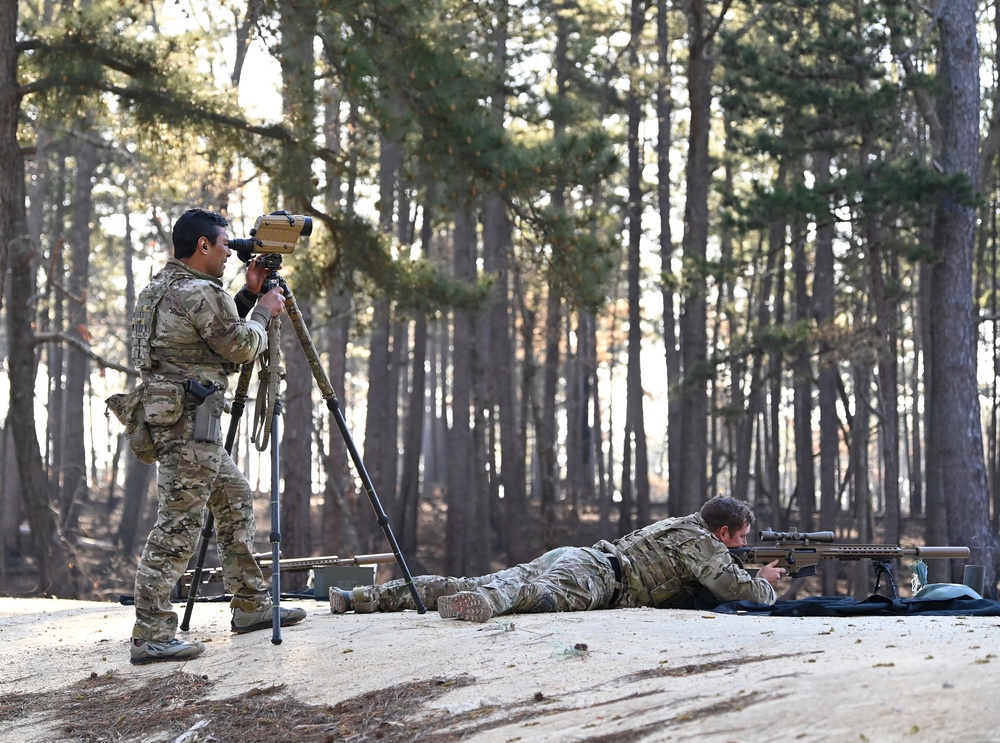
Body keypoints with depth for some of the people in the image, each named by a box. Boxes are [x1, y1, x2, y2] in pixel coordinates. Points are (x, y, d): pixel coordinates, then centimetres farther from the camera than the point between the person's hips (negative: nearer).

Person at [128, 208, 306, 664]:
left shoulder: (162, 287, 16)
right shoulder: (199, 293, -16)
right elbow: (242, 347, -7)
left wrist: (248, 297, 17)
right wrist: (264, 312, 9)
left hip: (173, 418, 11)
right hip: (188, 421, -11)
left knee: (235, 496, 20)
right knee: (177, 526, -10)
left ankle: (251, 605, 25)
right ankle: (150, 636, -11)